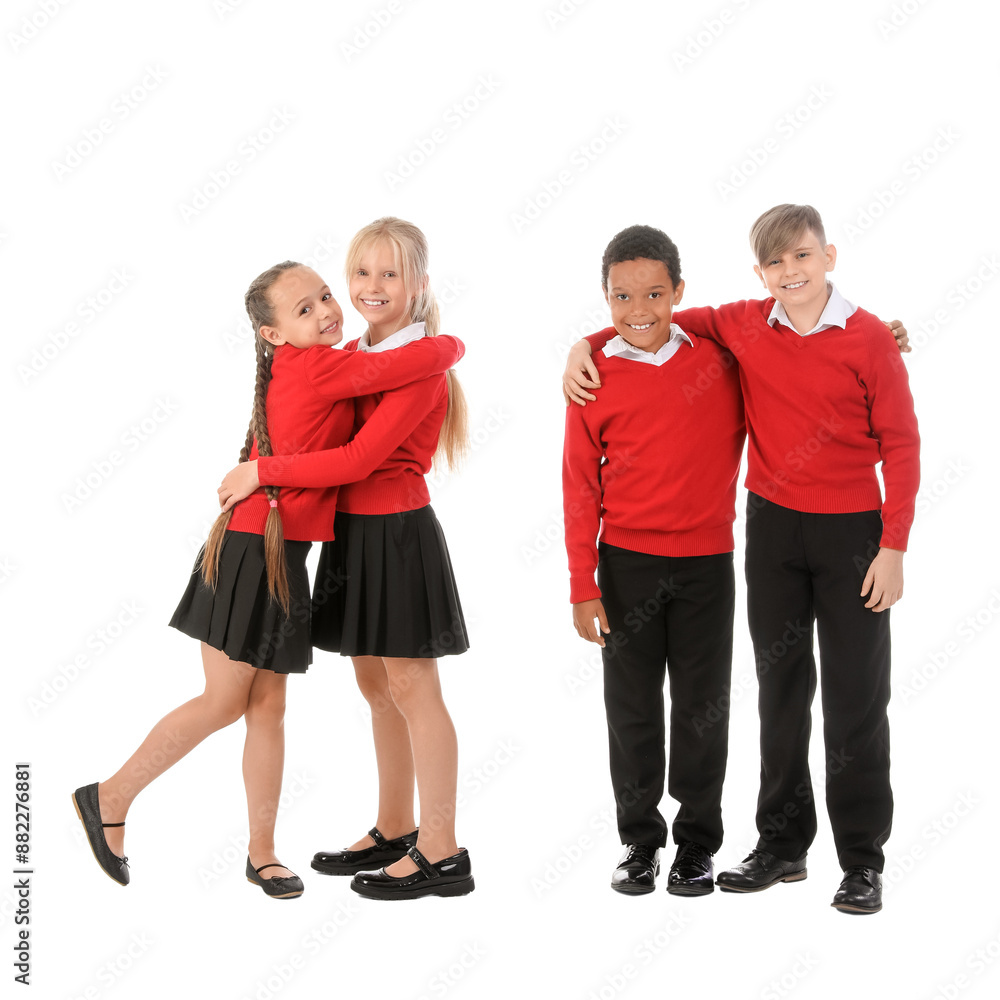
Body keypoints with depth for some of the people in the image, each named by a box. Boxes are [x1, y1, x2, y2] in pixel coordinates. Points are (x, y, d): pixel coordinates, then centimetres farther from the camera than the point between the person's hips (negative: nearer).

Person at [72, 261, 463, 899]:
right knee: (225, 702, 2)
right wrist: (452, 344, -1)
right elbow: (425, 359, -20)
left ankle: (262, 853, 20)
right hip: (251, 554, -9)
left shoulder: (304, 369, 8)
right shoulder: (319, 367, -17)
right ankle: (110, 798, 19)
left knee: (267, 705, 12)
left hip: (282, 558, 9)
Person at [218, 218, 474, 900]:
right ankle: (394, 832, 27)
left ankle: (441, 854, 5)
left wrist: (263, 471, -17)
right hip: (352, 532, 8)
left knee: (410, 686, -3)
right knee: (374, 683, 14)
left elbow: (359, 458, -22)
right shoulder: (352, 354, 10)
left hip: (397, 535, -8)